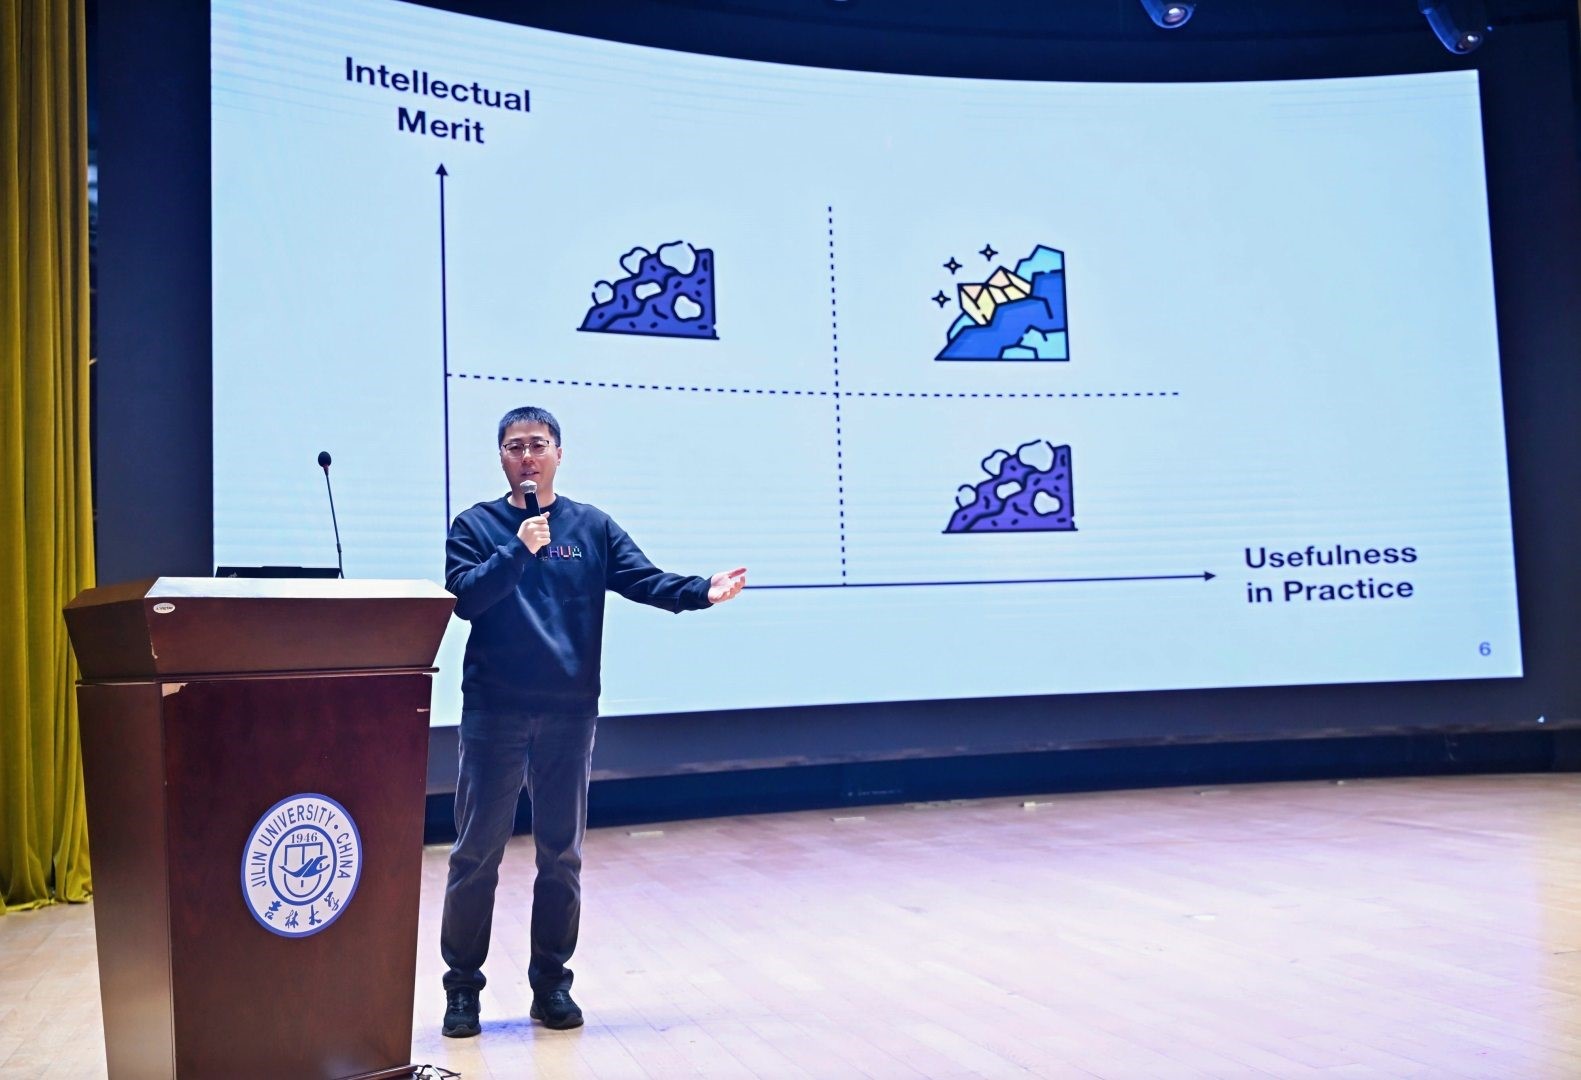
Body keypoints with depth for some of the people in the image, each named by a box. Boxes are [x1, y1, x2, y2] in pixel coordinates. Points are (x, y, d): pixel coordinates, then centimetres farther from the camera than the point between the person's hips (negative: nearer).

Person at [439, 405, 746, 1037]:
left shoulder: (592, 527, 8)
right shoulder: (476, 526, 3)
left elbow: (644, 580, -1)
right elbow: (464, 597, -10)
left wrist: (701, 592, -17)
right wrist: (519, 549, -21)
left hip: (570, 713, 2)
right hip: (493, 713, -1)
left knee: (561, 854, 8)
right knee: (476, 854, 3)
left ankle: (551, 981, 21)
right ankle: (462, 986, 16)